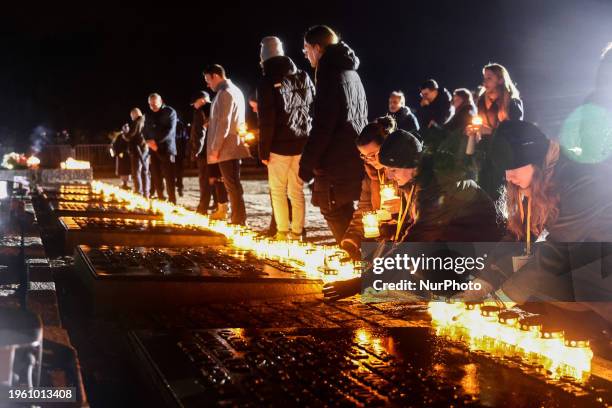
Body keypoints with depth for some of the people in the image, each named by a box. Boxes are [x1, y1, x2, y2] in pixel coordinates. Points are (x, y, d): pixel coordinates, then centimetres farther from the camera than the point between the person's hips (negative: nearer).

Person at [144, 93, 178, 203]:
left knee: (169, 177, -9)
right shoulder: (148, 115, 17)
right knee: (156, 178, 3)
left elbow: (170, 130, -10)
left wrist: (156, 141, -14)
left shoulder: (170, 112, 0)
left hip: (166, 149, -5)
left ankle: (172, 202, -6)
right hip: (154, 149, 5)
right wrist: (149, 141, -3)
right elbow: (146, 131, 19)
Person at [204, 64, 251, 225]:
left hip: (227, 149, -10)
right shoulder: (236, 91, 17)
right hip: (234, 147, 10)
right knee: (234, 186, 13)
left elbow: (223, 124, -20)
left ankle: (238, 222, -6)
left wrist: (215, 149, -18)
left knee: (232, 186, -7)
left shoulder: (224, 93, -13)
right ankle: (238, 221, 17)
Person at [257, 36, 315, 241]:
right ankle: (297, 231, 10)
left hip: (280, 146, -4)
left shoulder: (267, 83, -9)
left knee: (278, 190, 6)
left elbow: (266, 122, -12)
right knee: (297, 190, 11)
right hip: (302, 144, 4)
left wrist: (263, 151, -6)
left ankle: (283, 231, 3)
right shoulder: (303, 78, 6)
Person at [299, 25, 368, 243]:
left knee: (336, 215, -3)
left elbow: (322, 127, -19)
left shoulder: (330, 73, -13)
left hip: (336, 165, -9)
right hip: (353, 160, 9)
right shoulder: (351, 73, 17)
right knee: (344, 216, 15)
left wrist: (307, 165, -13)